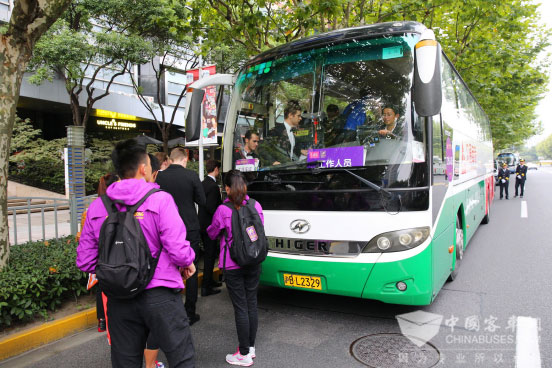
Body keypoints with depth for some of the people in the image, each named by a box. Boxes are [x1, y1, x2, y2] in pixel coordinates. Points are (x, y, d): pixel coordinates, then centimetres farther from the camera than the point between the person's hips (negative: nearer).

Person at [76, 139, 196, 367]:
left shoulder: (97, 207, 2)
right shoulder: (160, 200, -12)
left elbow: (84, 261, 4)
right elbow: (178, 250, -19)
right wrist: (188, 263, 3)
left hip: (119, 300, 5)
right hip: (159, 297, -5)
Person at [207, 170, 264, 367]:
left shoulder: (223, 210, -13)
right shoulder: (256, 206, -1)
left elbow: (212, 234, 2)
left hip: (233, 265, -4)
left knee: (240, 308, 3)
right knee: (251, 304, 14)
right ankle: (251, 347, 28)